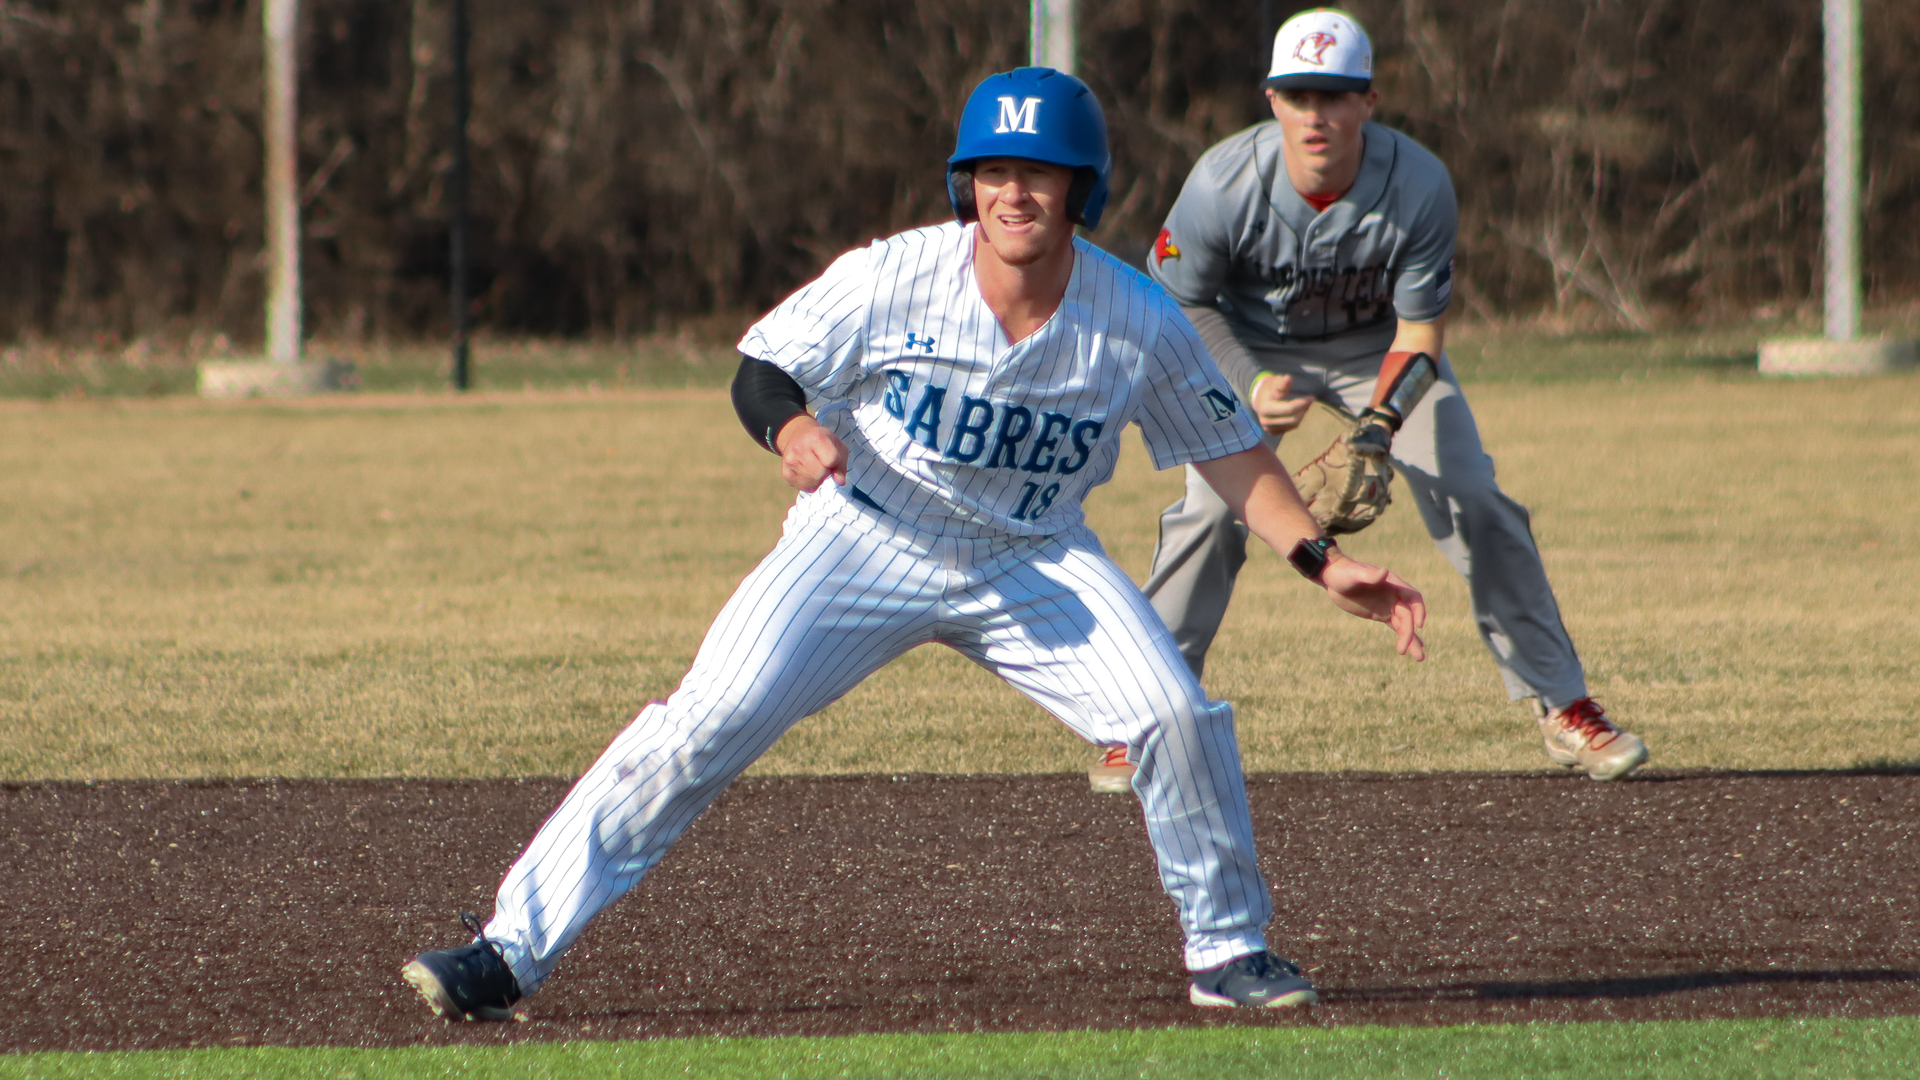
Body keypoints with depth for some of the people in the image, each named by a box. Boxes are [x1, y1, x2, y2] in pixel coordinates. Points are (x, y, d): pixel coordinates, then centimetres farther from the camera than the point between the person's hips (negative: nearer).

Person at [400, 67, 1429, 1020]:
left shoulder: (1139, 323, -13)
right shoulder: (891, 278, -19)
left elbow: (1229, 449, -1)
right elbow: (760, 366, -9)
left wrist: (1321, 560, -10)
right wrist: (792, 428, -31)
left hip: (1031, 563, 2)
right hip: (864, 541, -2)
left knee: (1179, 718, -17)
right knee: (702, 725, -17)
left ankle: (1228, 953, 8)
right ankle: (508, 950, -15)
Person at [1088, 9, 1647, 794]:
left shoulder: (1419, 186, -29)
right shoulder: (1223, 185, -31)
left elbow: (1419, 328, -19)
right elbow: (1179, 302, -15)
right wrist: (1249, 391, -29)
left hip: (1379, 345, 1)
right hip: (1251, 346, -1)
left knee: (1475, 501, -10)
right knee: (1210, 509, -20)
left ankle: (1563, 707, 2)